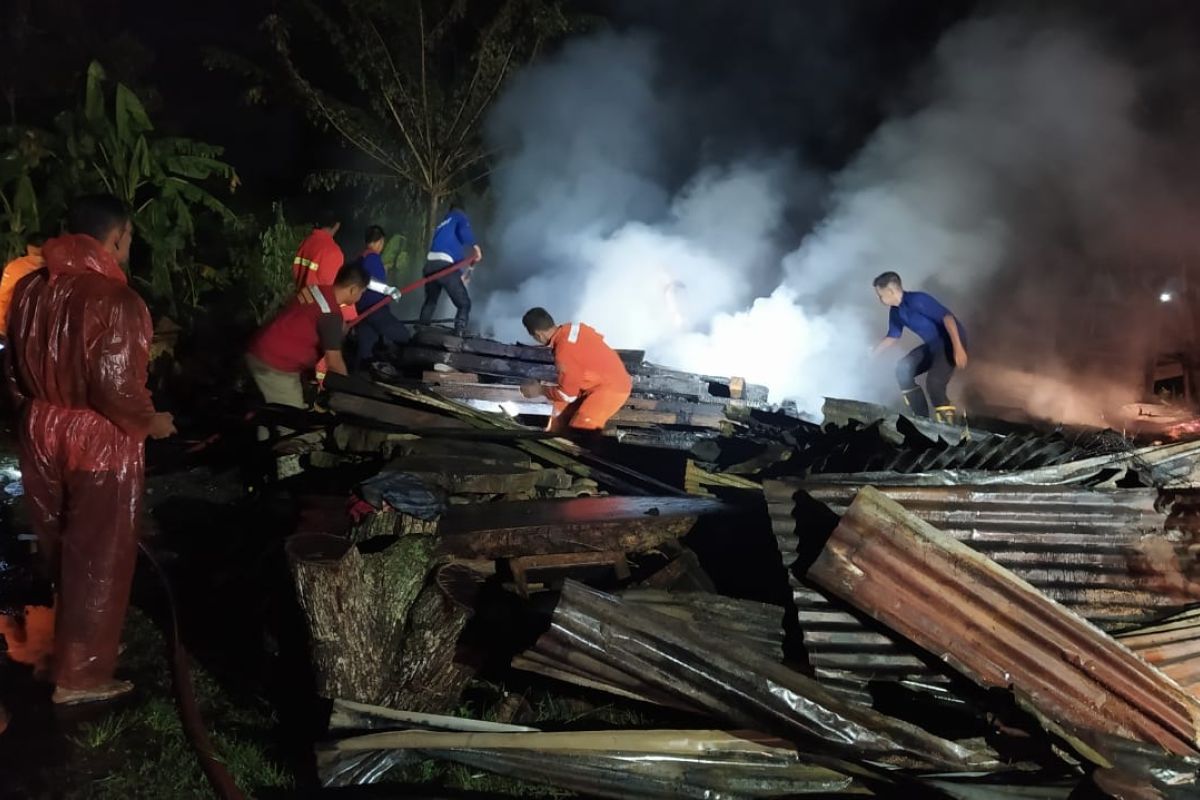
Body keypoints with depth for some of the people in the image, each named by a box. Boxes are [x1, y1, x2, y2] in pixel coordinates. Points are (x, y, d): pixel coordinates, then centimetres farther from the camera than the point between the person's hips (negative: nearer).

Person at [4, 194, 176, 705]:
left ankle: (68, 646, 40)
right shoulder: (114, 299, -22)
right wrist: (150, 422, -7)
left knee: (60, 550, 22)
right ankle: (81, 675, 19)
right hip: (100, 441, -7)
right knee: (98, 559, 8)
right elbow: (116, 386, -25)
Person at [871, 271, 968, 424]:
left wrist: (958, 348, -38)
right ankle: (921, 418, 5)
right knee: (903, 368, 1)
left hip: (951, 342, -9)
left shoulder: (917, 300, -23)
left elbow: (947, 316, -30)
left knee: (933, 383, -25)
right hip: (933, 344, 9)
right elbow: (893, 336, 21)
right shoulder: (895, 312, 5)